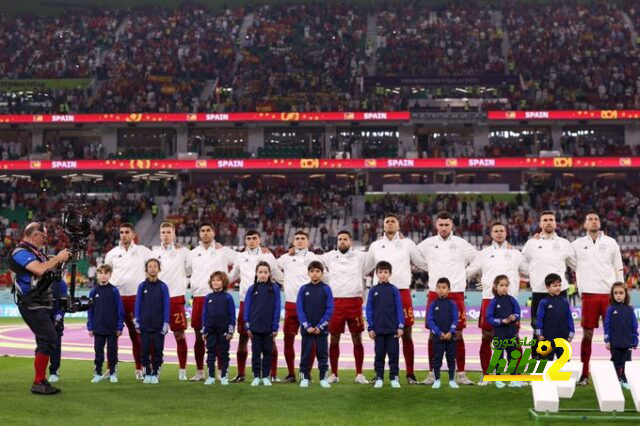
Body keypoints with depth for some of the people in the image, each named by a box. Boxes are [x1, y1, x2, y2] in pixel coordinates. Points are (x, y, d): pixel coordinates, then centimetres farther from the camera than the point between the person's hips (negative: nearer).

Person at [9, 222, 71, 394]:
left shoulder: (35, 252, 15)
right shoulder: (21, 252, -14)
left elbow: (47, 269, 20)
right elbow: (40, 270, -28)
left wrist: (60, 260, 6)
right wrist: (58, 257, -17)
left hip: (41, 305, 10)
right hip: (32, 306, -10)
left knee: (45, 341, 14)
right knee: (49, 339, -16)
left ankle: (41, 381, 21)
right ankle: (38, 383, -13)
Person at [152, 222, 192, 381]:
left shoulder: (182, 251, 2)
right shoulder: (154, 253, 10)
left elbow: (190, 269, 8)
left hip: (176, 298, -2)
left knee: (179, 335, -2)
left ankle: (182, 370, 6)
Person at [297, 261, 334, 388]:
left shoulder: (326, 289, 0)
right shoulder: (303, 289, 2)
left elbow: (330, 309, -3)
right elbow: (299, 309, -1)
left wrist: (320, 326, -11)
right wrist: (307, 326, -10)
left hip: (322, 329, 0)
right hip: (307, 329, 0)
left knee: (323, 354, 5)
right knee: (305, 354, 4)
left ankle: (323, 377, 12)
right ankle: (304, 378, 11)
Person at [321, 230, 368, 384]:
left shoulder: (360, 256, 6)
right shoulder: (329, 256, 8)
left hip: (354, 301, -1)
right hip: (335, 302, 1)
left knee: (357, 339, 3)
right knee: (334, 339, 5)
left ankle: (359, 374, 11)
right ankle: (334, 374, 15)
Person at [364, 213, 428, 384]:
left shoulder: (407, 243, 9)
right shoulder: (375, 246, 13)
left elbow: (425, 264, 14)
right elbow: (364, 269, 22)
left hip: (402, 292, -1)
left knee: (406, 334, -1)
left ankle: (410, 373, 6)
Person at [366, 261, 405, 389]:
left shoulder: (394, 290, 0)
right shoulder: (373, 291, 3)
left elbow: (399, 309, 0)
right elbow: (369, 310, 4)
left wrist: (401, 326, -4)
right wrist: (370, 328, -1)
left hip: (392, 329, -1)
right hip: (378, 329, 1)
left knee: (394, 354, 4)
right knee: (379, 355, 8)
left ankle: (394, 378, 12)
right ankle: (379, 378, 15)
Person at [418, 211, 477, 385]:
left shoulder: (461, 243, 3)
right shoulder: (428, 243, 5)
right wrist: (430, 270, 9)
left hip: (456, 294, -1)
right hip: (434, 294, 1)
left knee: (458, 334, 1)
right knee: (433, 333, 2)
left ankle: (461, 374, 7)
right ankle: (432, 373, 10)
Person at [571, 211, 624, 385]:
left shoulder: (611, 243, 8)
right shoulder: (577, 244, 7)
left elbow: (619, 270, 10)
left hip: (609, 295, 1)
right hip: (589, 295, 0)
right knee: (587, 335, 1)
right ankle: (584, 374, 8)